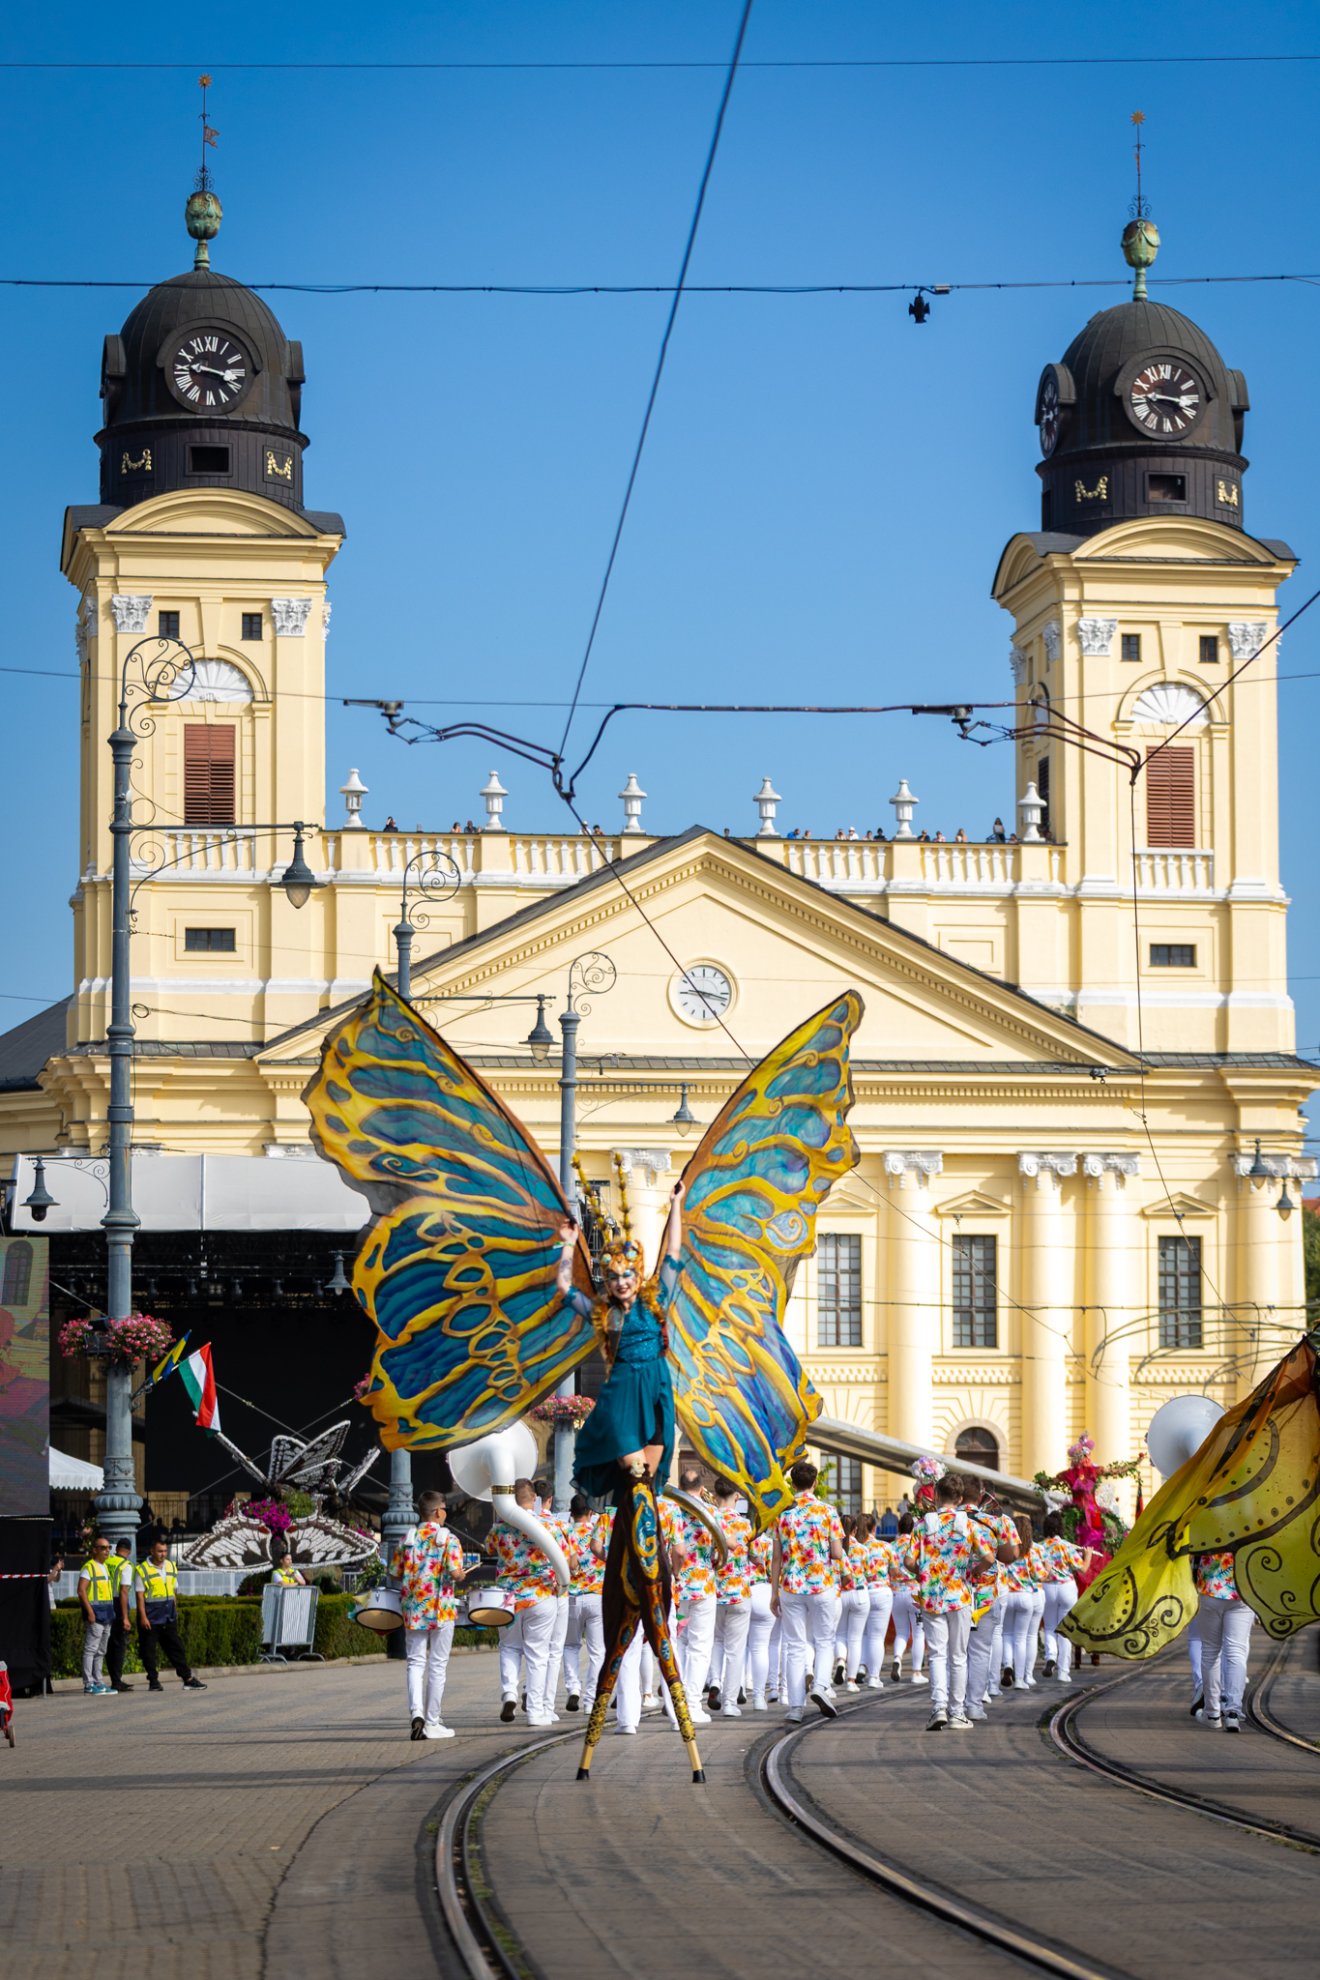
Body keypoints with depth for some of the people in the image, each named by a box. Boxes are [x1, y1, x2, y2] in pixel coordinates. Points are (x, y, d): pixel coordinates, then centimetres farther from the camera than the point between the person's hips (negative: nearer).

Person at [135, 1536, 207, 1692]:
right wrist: (143, 1617, -14)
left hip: (168, 1618, 5)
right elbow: (140, 1595, -8)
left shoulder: (171, 1567, 12)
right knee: (148, 1650, 0)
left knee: (176, 1649, 5)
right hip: (150, 1618, -5)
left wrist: (174, 1612, 15)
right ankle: (153, 1681, 7)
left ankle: (188, 1679, 4)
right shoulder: (142, 1570, -6)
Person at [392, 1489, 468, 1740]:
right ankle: (432, 1723, 6)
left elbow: (395, 1572, 5)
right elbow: (454, 1572, -18)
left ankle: (416, 1712, -15)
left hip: (413, 1609, 3)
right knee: (437, 1665, 4)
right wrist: (460, 1574, 4)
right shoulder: (448, 1539, -7)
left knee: (415, 1663, 7)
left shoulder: (408, 1538, 5)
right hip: (441, 1610, -3)